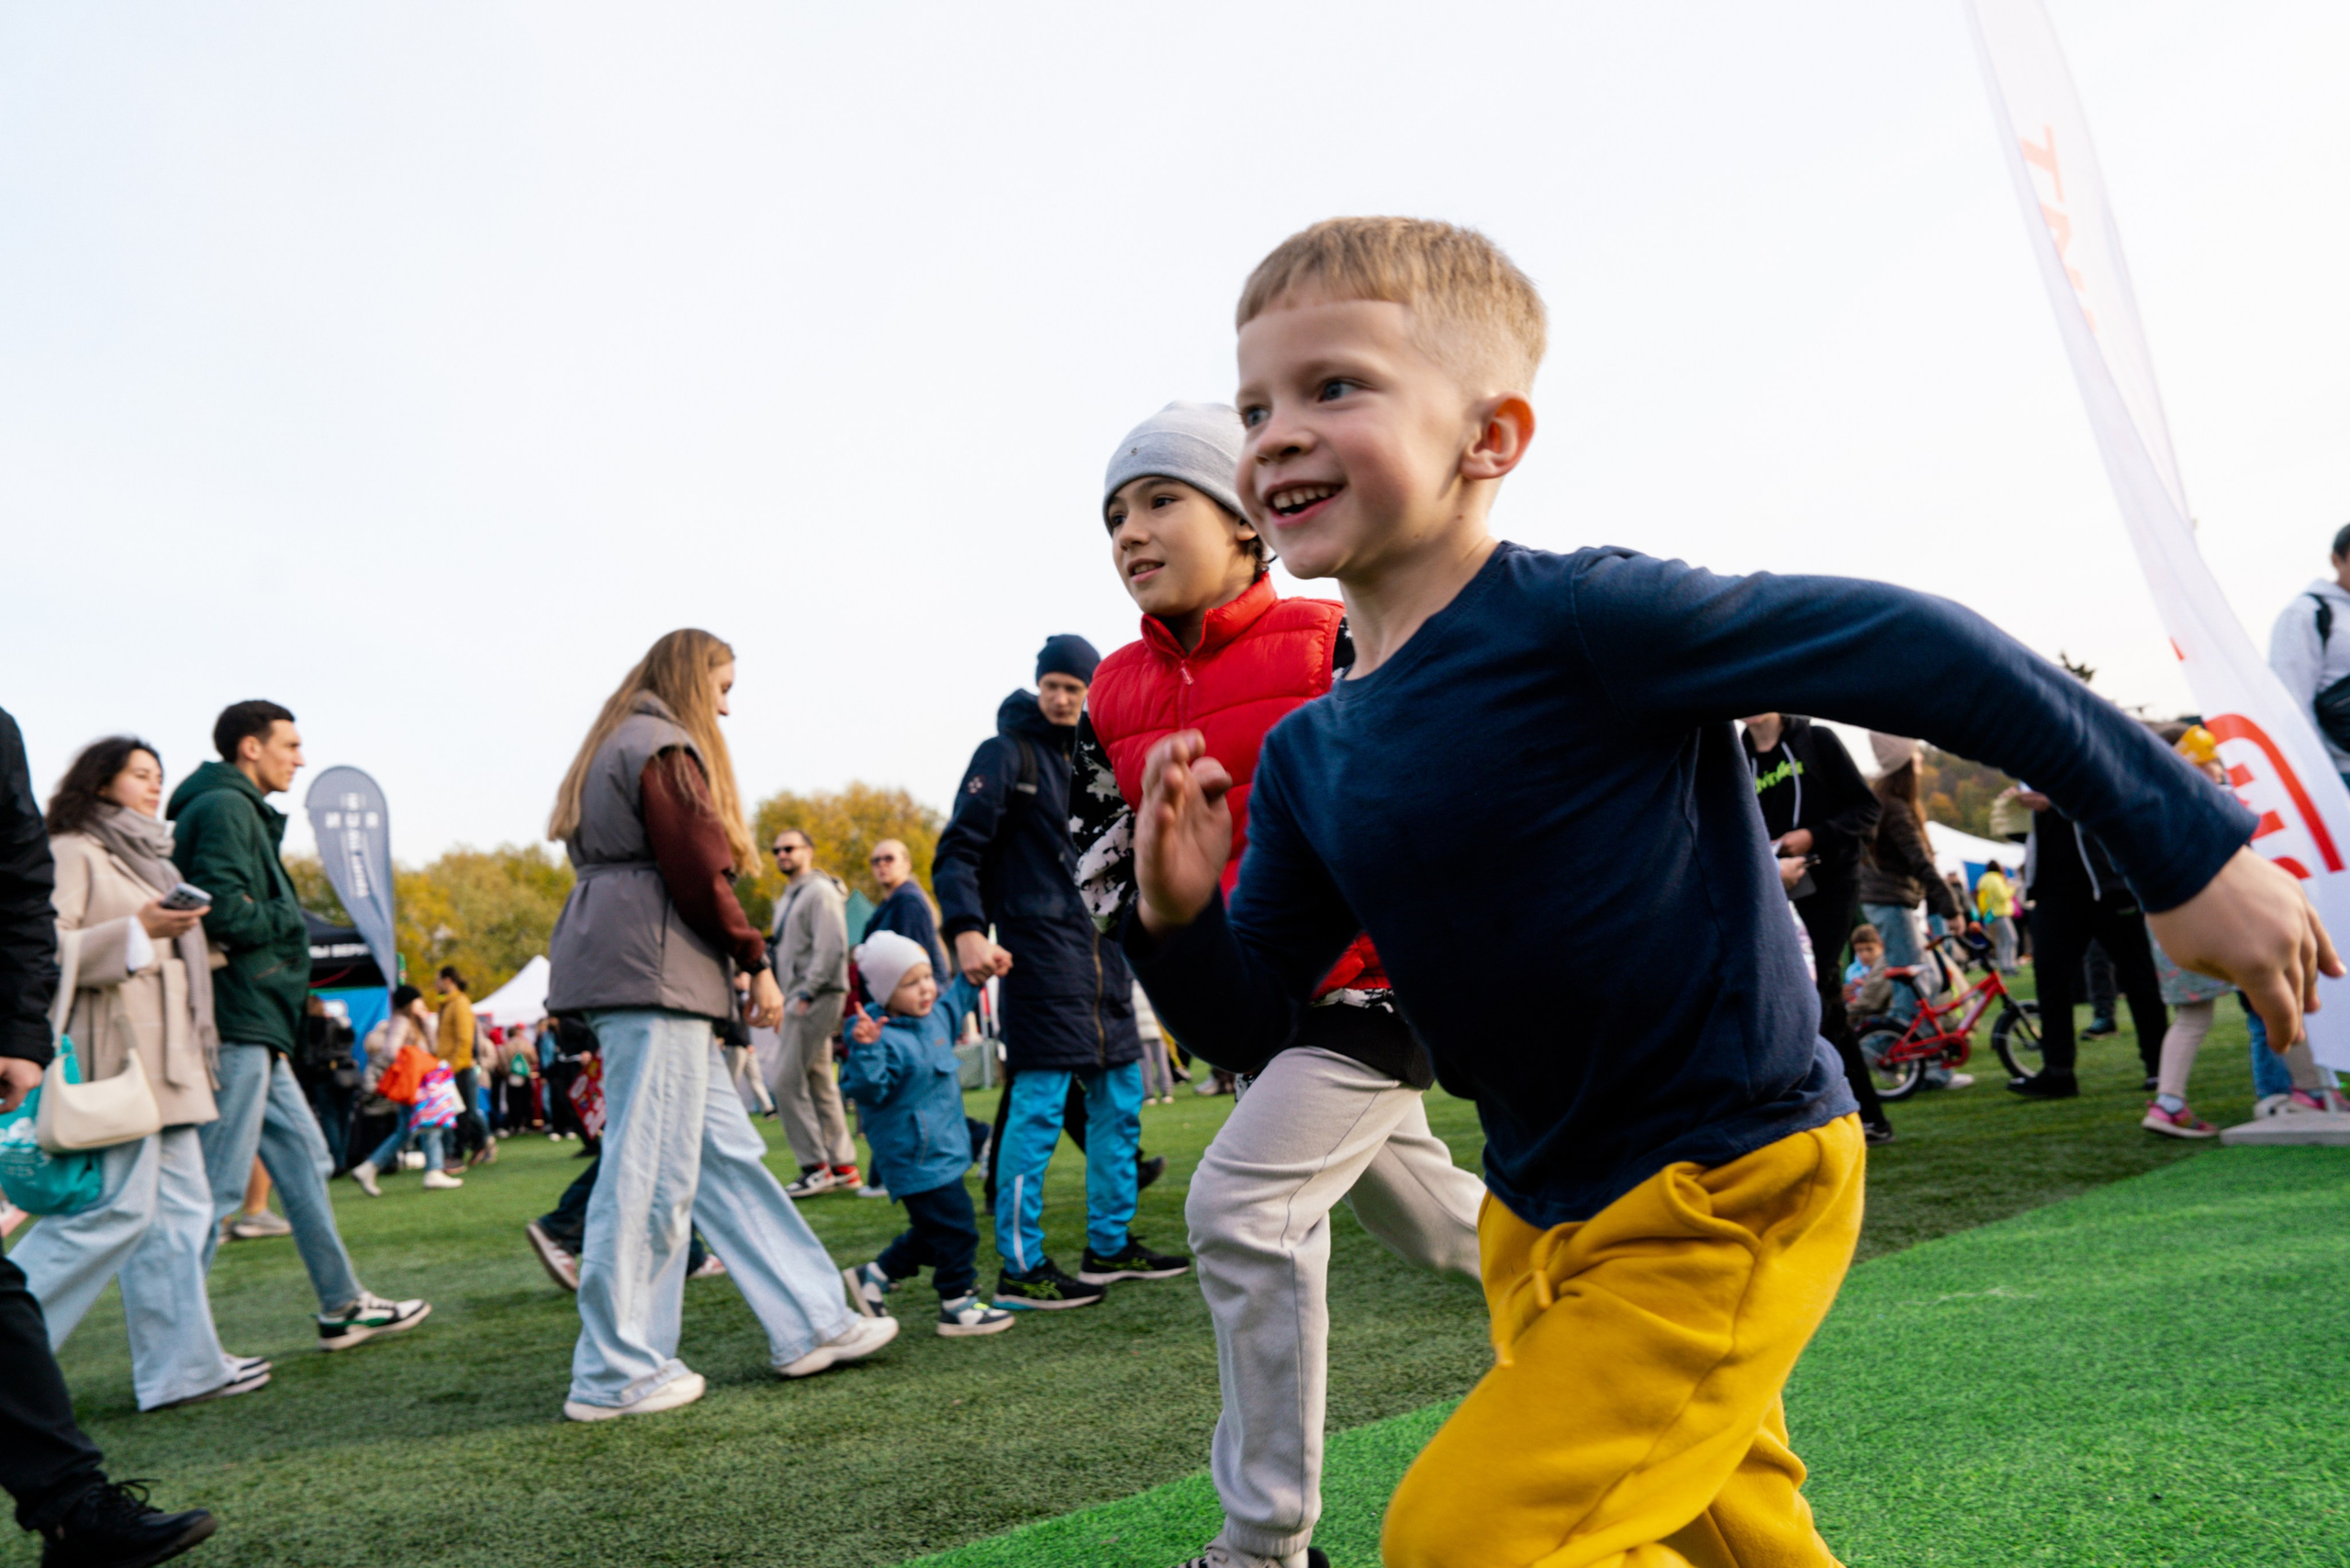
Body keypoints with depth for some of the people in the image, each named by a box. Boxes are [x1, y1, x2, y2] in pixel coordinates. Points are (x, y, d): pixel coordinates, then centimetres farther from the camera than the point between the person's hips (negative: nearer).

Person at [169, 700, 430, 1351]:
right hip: (235, 1026, -11)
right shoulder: (223, 808, -11)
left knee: (303, 1159, 14)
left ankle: (344, 1305, 21)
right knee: (217, 1183, -7)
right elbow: (224, 910, -23)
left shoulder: (241, 811, 21)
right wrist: (288, 921, -7)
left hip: (253, 1028, 11)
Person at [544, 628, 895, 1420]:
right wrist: (755, 959, -6)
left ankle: (810, 1323, 15)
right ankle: (615, 1375, 1)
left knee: (727, 1152, 10)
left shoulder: (616, 748, 25)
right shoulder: (665, 747, -6)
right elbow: (697, 870, -14)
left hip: (619, 964, 11)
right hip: (652, 969, -11)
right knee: (652, 1168, -6)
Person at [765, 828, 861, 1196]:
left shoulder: (820, 892, -8)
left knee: (786, 1082, -12)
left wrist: (807, 992, -21)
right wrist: (782, 1002, 18)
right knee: (819, 1083, 10)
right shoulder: (787, 899, 22)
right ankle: (842, 1165, 14)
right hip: (799, 1000, 10)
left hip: (818, 998, -10)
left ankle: (816, 1166, -7)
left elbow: (831, 948, -18)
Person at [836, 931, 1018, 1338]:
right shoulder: (886, 1039, -22)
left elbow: (956, 1000, 27)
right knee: (956, 1228, -5)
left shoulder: (936, 1015, 5)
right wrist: (866, 1050, -41)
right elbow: (866, 1090, -28)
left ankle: (875, 1276, 32)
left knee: (932, 1232, 20)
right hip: (917, 1160, -10)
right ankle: (958, 1304, 9)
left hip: (943, 1150, 10)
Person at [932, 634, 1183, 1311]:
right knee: (1038, 1108, -8)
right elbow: (958, 851, -10)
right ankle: (1020, 1267, -1)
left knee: (1120, 1101, 11)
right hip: (1040, 951, -8)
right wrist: (967, 930, -23)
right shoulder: (1006, 753, -3)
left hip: (1102, 951, 8)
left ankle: (1110, 1245, 23)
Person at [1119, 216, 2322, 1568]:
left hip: (1729, 1198, -7)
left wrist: (2190, 848, -16)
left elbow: (1912, 649, -21)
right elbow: (1254, 1015, 5)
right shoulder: (1307, 758, 0)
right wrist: (1178, 917, -17)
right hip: (1542, 1219, 7)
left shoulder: (1579, 619, -23)